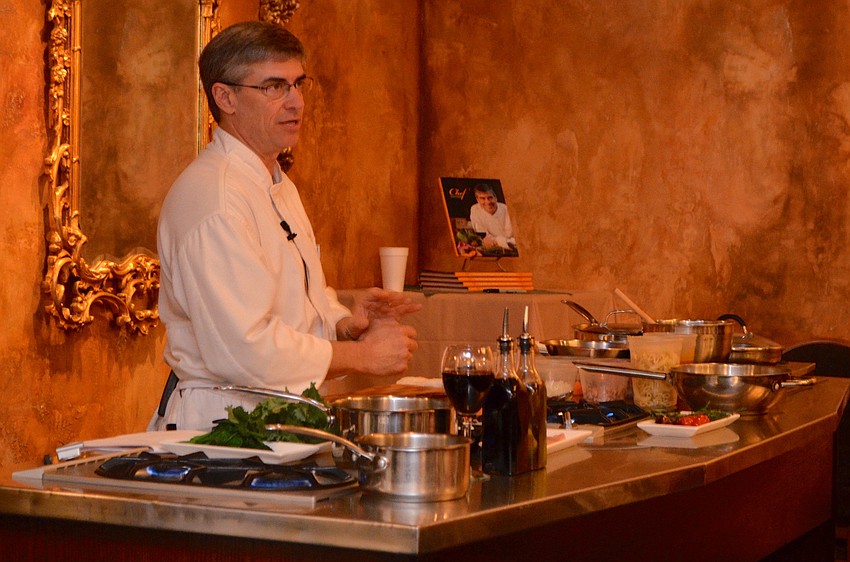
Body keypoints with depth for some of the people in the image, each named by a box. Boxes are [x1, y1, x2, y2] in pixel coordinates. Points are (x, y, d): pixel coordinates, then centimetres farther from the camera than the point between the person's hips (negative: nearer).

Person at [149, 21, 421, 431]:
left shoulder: (279, 186, 17)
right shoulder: (214, 198, -16)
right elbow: (244, 348, -22)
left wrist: (345, 323, 3)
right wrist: (364, 356, -13)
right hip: (219, 426, -9)